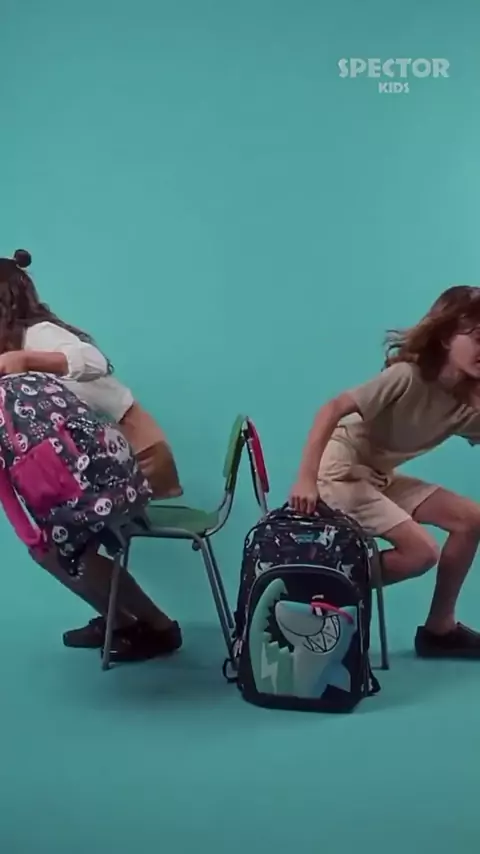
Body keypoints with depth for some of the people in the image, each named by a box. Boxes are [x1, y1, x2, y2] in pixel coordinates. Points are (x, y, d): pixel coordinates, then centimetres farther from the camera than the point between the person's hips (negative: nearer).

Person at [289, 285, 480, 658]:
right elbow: (333, 409, -29)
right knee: (421, 552, -17)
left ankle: (440, 628, 14)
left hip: (380, 475, 8)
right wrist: (306, 479, -36)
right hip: (341, 471, -8)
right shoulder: (407, 377, -24)